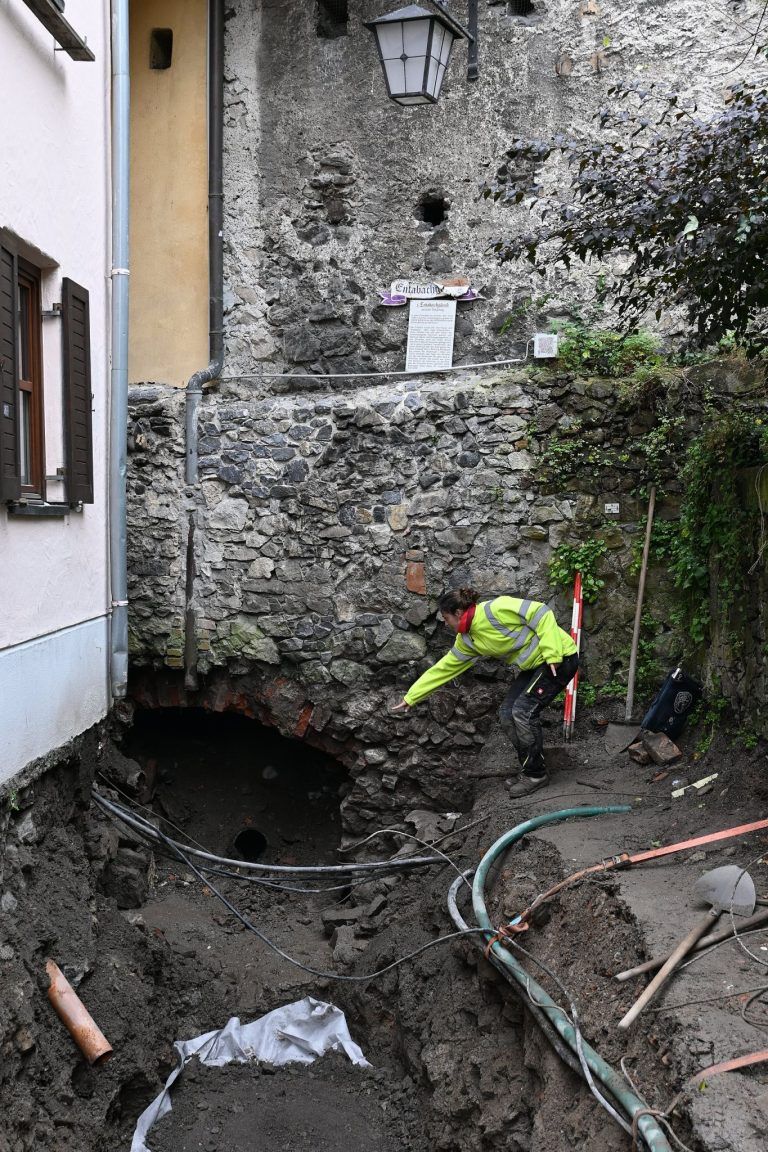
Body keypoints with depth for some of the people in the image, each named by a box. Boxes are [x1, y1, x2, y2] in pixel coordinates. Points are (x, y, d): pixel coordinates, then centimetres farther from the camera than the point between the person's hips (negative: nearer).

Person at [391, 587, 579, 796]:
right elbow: (444, 668, 9)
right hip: (534, 664, 8)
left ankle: (536, 774, -1)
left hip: (560, 657, -8)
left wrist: (552, 654, -24)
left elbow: (542, 613, -22)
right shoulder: (467, 640, 3)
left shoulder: (497, 609, -23)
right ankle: (529, 770, 13)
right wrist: (410, 698, 11)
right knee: (507, 713, 1)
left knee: (523, 710, -17)